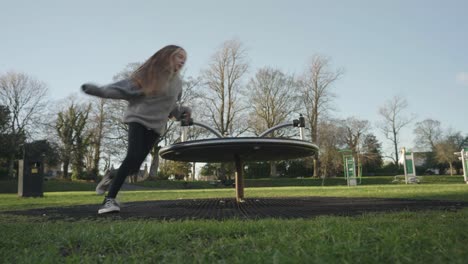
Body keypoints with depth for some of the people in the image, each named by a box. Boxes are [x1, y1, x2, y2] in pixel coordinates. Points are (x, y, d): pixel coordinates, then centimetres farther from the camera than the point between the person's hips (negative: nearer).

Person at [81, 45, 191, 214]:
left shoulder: (177, 82, 12)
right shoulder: (152, 73, -6)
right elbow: (127, 87, -13)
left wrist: (181, 111, 6)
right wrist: (102, 90, -25)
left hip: (156, 126, 5)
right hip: (139, 119, -5)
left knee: (135, 165, -4)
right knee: (133, 157, -23)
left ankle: (112, 176, 29)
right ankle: (110, 199, -13)